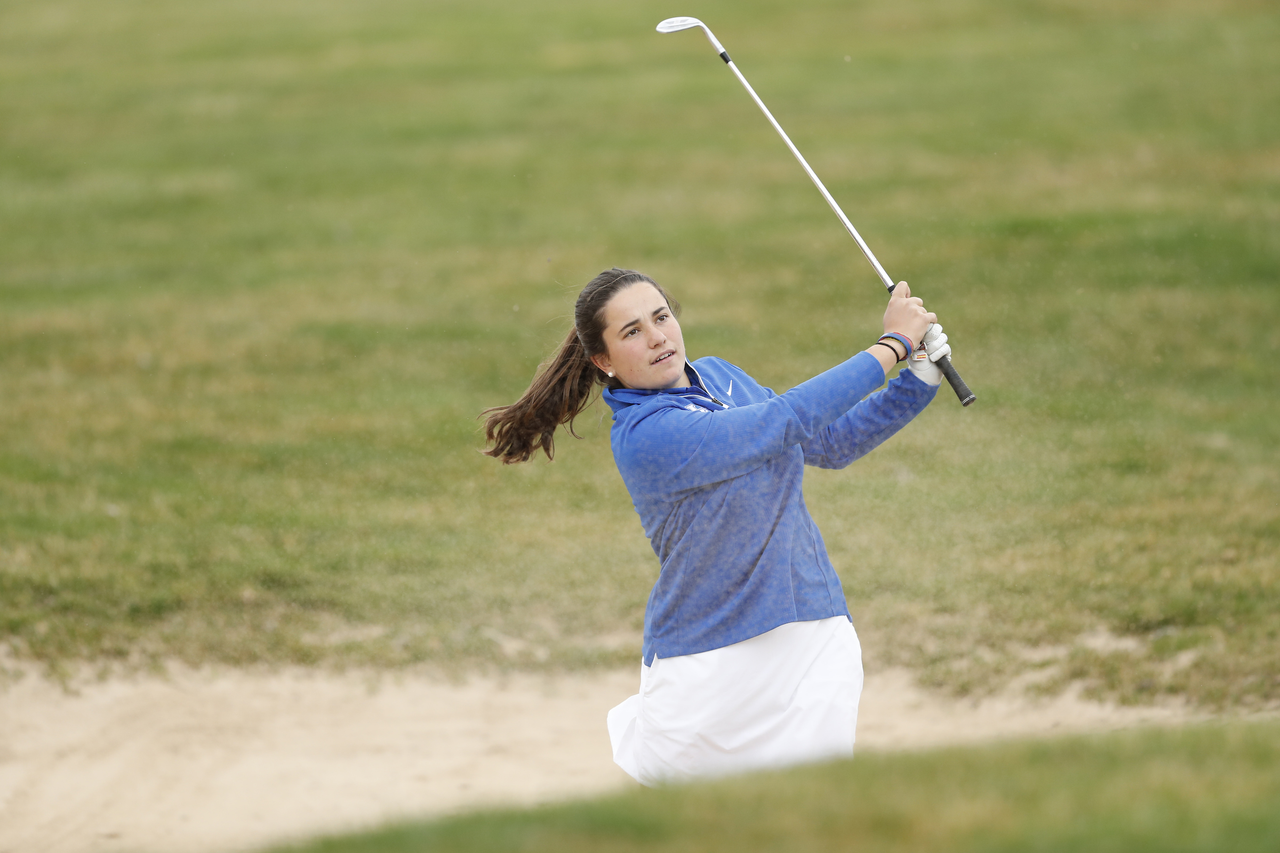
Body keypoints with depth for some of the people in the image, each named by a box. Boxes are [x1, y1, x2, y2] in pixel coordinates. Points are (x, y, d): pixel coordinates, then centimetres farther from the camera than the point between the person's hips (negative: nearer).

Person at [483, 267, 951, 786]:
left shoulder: (717, 376, 7)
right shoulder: (644, 436, -19)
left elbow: (828, 445, 17)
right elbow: (788, 422, -22)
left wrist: (918, 382, 5)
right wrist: (893, 344, -15)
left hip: (815, 639, 6)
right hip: (710, 663, -6)